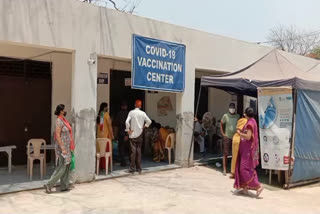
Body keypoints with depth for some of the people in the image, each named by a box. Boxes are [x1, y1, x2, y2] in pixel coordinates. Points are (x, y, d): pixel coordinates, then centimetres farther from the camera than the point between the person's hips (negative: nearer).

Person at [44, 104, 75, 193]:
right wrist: (62, 148, -23)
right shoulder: (59, 121, -16)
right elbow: (57, 135, -20)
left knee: (67, 166, 11)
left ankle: (64, 186, 18)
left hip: (66, 147, 10)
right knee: (62, 167, -6)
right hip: (62, 146, -10)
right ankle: (49, 185, 2)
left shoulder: (63, 120, 12)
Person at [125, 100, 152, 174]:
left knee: (133, 151, -1)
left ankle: (132, 168, 0)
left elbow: (127, 122, -15)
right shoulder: (143, 113, 1)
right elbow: (149, 121, -2)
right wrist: (144, 126, 10)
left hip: (133, 134, -2)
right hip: (140, 134, 2)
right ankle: (139, 168, 12)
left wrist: (128, 130, -4)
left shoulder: (131, 112, -5)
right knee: (139, 151, 8)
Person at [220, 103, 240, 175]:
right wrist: (223, 133, 3)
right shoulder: (225, 116, -1)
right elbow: (221, 124, 9)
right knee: (225, 154, -1)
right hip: (227, 137, -2)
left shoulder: (238, 116, 5)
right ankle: (224, 169, 7)